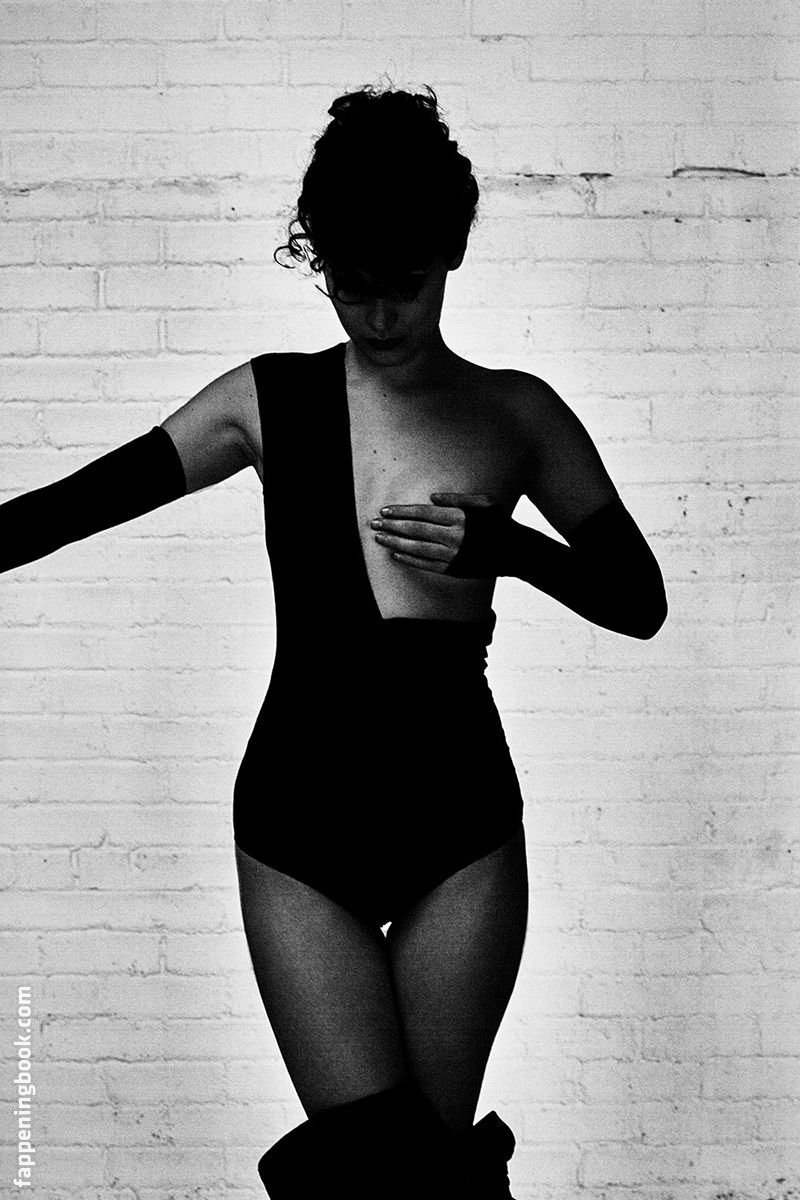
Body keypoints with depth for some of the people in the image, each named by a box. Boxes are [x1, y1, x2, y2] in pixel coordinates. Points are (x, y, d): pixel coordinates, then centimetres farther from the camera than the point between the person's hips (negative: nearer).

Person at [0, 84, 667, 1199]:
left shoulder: (515, 414, 4)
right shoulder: (268, 400, 3)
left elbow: (640, 598, 6)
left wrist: (505, 545, -11)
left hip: (462, 817, 1)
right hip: (298, 817, 0)